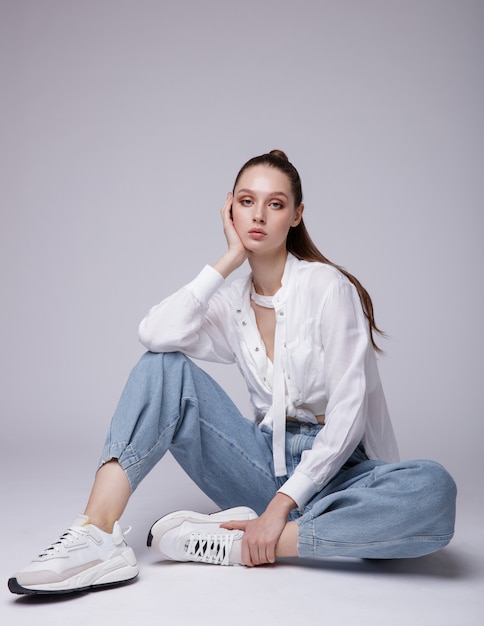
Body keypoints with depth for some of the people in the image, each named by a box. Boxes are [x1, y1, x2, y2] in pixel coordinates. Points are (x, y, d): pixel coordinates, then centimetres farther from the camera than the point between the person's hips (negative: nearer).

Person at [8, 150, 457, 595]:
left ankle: (234, 544, -29)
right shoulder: (232, 304, 6)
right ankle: (97, 535, -25)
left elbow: (348, 411, -14)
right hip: (265, 466, 3)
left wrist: (281, 506, -21)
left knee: (434, 492, -35)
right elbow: (156, 335, -15)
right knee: (164, 366, -13)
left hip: (331, 466, -3)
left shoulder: (327, 286, -8)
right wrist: (230, 258, -11)